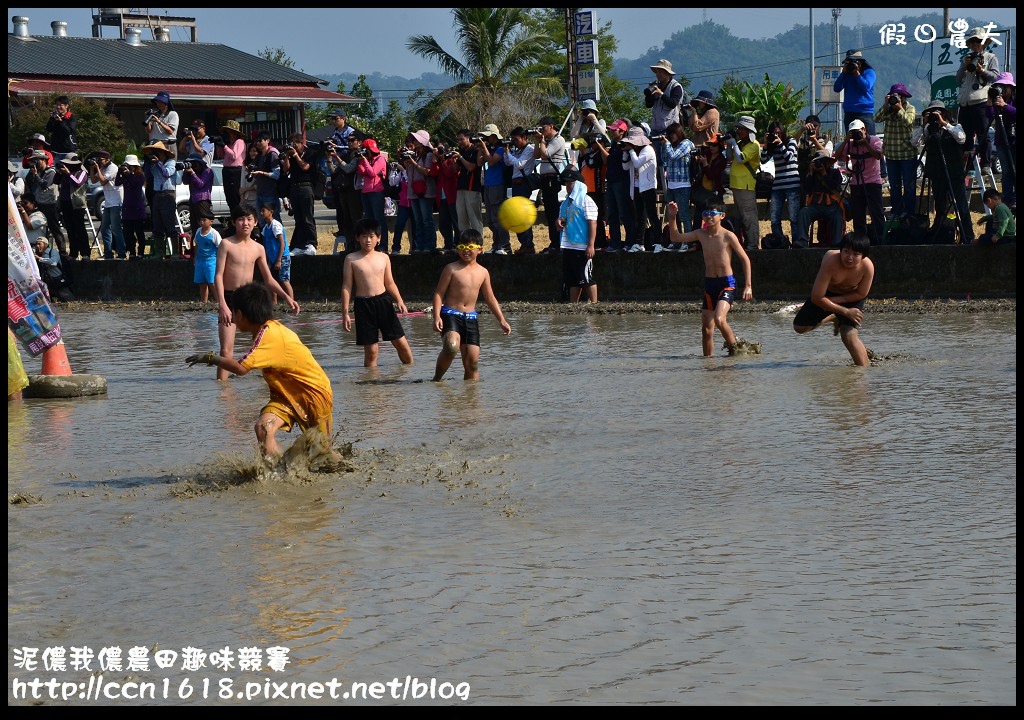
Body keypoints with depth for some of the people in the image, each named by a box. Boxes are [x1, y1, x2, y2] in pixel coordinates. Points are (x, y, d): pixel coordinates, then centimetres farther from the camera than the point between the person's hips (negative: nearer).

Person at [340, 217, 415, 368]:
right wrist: (345, 313, -4)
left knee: (401, 343, 4)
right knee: (371, 350, 0)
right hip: (363, 305, -2)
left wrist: (399, 301, -1)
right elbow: (346, 287, 0)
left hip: (383, 301, 2)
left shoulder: (383, 258, 7)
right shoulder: (351, 259, -1)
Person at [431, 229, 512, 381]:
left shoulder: (483, 272, 11)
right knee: (452, 347, -30)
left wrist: (501, 320, 16)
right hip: (450, 315, -5)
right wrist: (437, 317, -16)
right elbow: (439, 293, -4)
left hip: (471, 317, 5)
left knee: (473, 360, -1)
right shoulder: (452, 269, -3)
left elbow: (490, 299, 20)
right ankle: (436, 379, -11)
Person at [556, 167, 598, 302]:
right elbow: (562, 219, 27)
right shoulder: (566, 202, 17)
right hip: (568, 247, 8)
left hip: (583, 247, -8)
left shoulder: (586, 201, -8)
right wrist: (559, 222, 0)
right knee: (572, 280, 10)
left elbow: (593, 223, -13)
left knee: (586, 279, -6)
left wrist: (591, 245, -19)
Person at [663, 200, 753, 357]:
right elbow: (675, 237, 10)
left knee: (719, 319, -24)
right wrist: (672, 218, -6)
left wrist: (748, 286, -8)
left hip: (727, 284, -5)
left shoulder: (728, 236, -7)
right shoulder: (701, 234, 7)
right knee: (706, 328, 4)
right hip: (709, 285, 5)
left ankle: (734, 348, -4)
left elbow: (745, 259, -4)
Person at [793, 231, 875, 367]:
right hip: (828, 292, 1)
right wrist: (845, 311, -28)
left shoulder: (867, 267, -35)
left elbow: (861, 294, -16)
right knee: (800, 327, 8)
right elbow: (816, 297, -33)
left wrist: (834, 300, -22)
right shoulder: (831, 261, -40)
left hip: (851, 297, -1)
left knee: (850, 336, -21)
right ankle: (832, 318, 34)